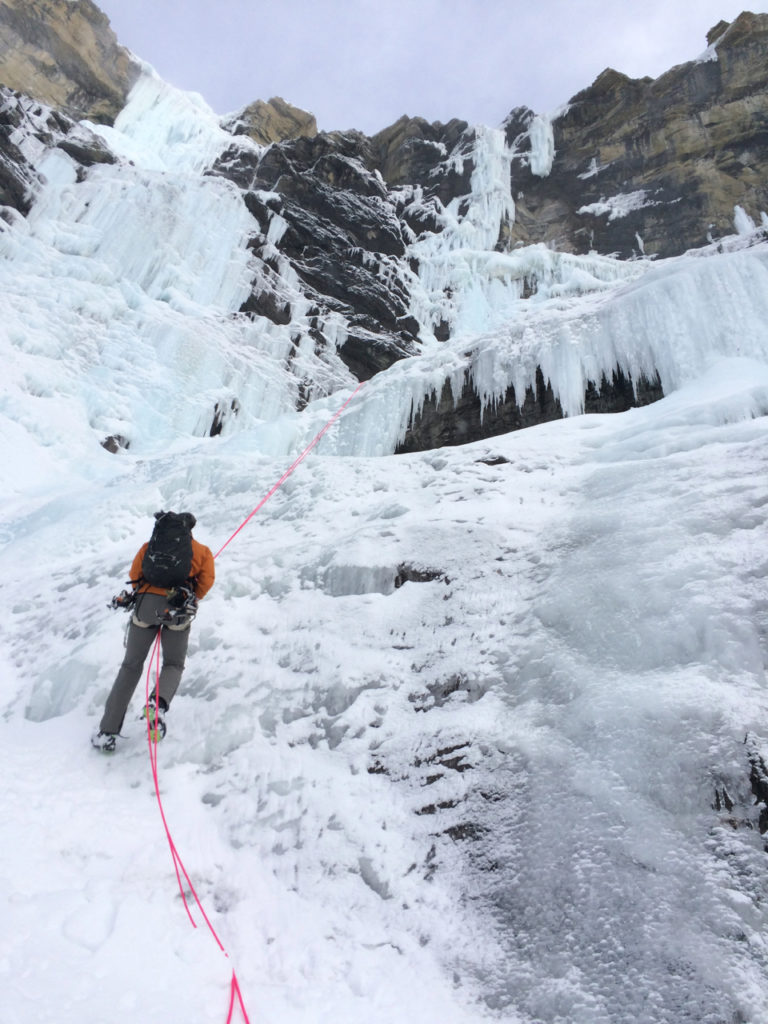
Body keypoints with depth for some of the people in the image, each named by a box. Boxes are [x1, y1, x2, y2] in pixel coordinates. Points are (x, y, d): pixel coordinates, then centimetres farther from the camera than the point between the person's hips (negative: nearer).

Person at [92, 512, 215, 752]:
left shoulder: (150, 546, 22)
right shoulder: (201, 551, 19)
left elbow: (134, 574, 17)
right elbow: (207, 580, 9)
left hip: (145, 604, 1)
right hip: (179, 610, -1)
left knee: (131, 665, 15)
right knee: (173, 665, 17)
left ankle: (108, 732, 11)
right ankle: (159, 704, -15)